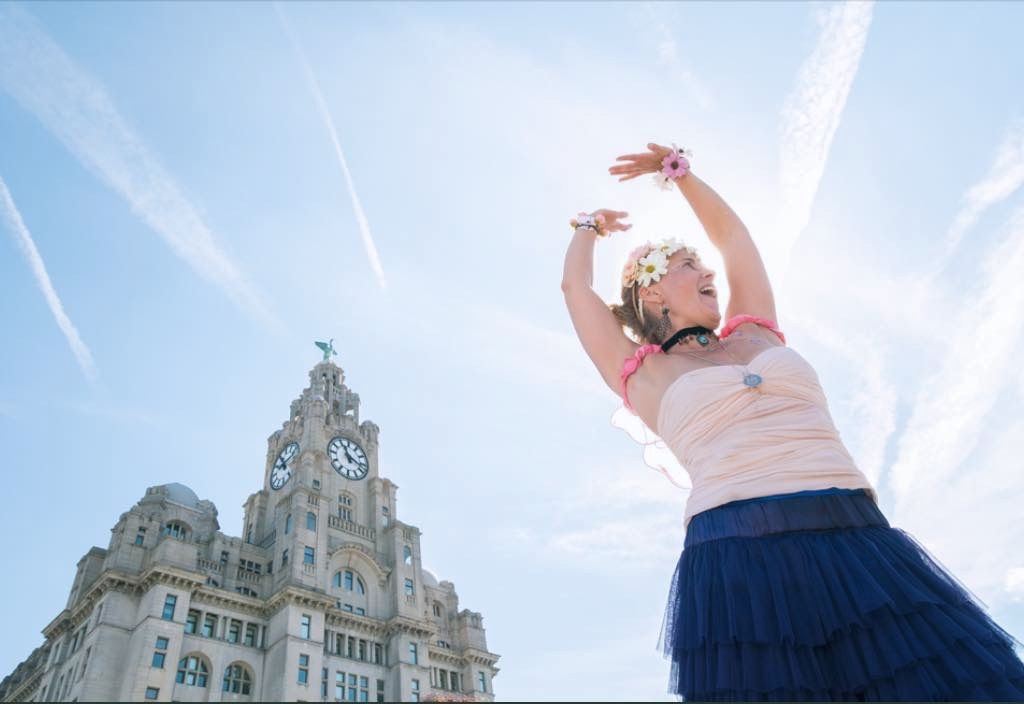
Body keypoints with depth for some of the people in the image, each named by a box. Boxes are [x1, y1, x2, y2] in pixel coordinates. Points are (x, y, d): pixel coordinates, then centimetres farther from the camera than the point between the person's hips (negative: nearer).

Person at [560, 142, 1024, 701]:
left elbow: (731, 233, 31)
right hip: (738, 564, -4)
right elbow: (575, 285, 15)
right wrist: (590, 226, 35)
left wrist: (677, 171, 40)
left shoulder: (755, 334, 22)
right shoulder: (644, 375, 11)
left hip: (862, 548, 5)